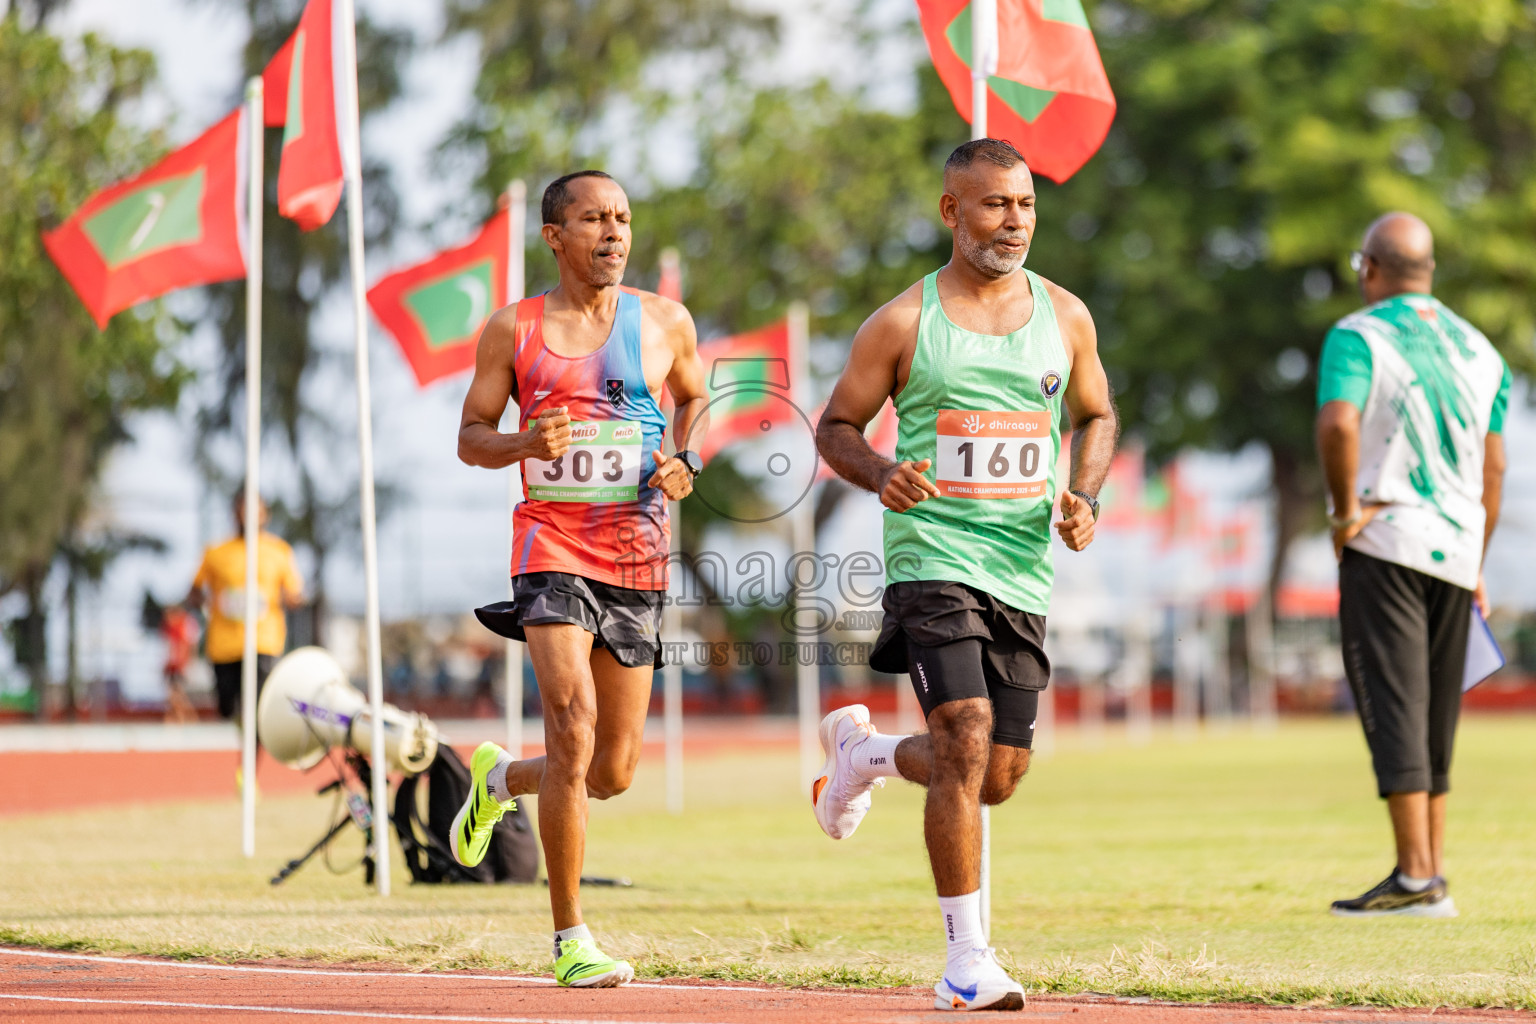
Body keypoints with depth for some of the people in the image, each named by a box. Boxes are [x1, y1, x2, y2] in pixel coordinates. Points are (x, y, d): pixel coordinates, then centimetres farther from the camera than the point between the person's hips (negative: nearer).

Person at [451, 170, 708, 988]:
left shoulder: (666, 323, 7)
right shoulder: (514, 329, 2)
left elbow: (694, 398, 25)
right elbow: (470, 436, 8)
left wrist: (684, 464, 4)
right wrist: (523, 444, -14)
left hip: (638, 558, 3)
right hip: (552, 545, -3)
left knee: (614, 772, 7)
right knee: (574, 730, -19)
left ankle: (499, 778, 41)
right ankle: (569, 939, -10)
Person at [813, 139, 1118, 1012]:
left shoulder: (1064, 315, 9)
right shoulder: (903, 323, -1)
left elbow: (1097, 416, 22)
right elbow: (836, 425, 7)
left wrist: (1087, 498, 3)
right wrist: (881, 475, -15)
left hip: (1025, 572, 4)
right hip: (934, 558, -4)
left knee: (1000, 777, 7)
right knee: (966, 744, -19)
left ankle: (866, 751, 39)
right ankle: (967, 958, -13)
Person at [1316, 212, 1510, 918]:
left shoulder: (1356, 336, -6)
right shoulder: (1479, 350, 13)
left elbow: (1338, 422, -26)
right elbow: (1492, 469, 14)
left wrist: (1345, 510, -14)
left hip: (1384, 542, -6)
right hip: (1456, 546, 6)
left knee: (1393, 704, -7)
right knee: (1436, 715, 12)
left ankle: (1418, 878, -14)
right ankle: (1428, 875, 15)